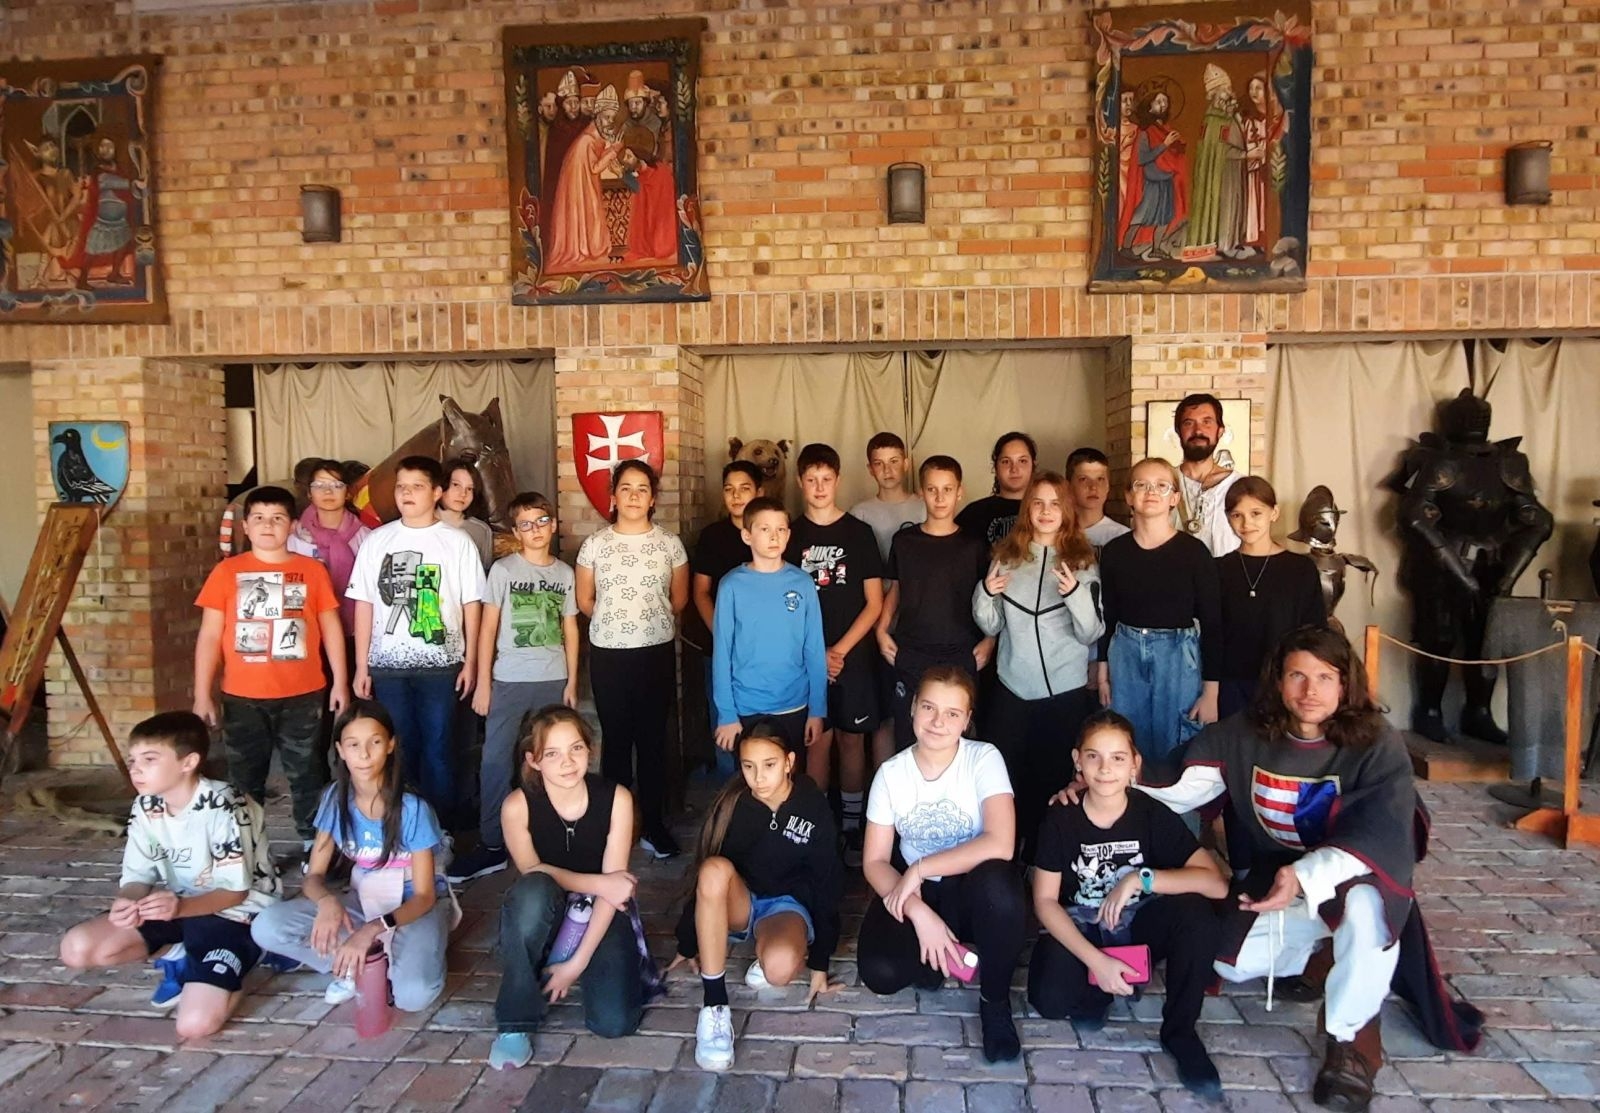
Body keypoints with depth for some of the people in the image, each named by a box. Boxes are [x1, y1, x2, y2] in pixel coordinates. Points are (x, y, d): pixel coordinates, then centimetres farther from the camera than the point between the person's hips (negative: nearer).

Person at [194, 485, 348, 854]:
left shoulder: (313, 570, 1)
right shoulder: (227, 571, 0)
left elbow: (331, 627, 5)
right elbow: (210, 635, 0)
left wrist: (341, 682, 1)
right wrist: (202, 694, -4)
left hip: (302, 696, 0)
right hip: (243, 698, 0)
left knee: (306, 774, 10)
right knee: (245, 778, 11)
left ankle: (314, 845, 21)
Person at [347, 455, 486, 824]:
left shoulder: (458, 542, 0)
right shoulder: (377, 540, 5)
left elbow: (472, 604, 1)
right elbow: (364, 604, 5)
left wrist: (470, 661, -1)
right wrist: (361, 666, 3)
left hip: (440, 664, -2)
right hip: (387, 664, 2)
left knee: (437, 749, 4)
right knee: (396, 748, 8)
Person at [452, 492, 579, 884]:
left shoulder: (564, 572, 8)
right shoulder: (503, 569, -1)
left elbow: (570, 628, 11)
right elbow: (487, 627, -1)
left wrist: (572, 681, 7)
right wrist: (483, 682, -5)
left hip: (554, 681, 2)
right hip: (510, 680, -2)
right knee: (497, 760, -3)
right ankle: (492, 845, 3)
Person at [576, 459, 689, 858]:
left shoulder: (669, 544, 1)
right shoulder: (594, 544, 0)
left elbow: (679, 600, 9)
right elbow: (584, 602, 5)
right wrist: (617, 622, 11)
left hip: (657, 653, 0)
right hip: (608, 655, 0)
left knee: (653, 739, 7)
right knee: (616, 740, 7)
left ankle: (655, 825, 17)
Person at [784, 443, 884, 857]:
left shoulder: (859, 533, 0)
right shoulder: (791, 536, 3)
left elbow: (874, 603, -1)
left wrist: (840, 649, -10)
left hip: (853, 656, 0)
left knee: (851, 739, 7)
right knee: (818, 740, 4)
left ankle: (852, 825, 18)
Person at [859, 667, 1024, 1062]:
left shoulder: (984, 759, -14)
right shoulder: (891, 772, -6)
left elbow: (1000, 845, -29)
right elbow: (874, 861, -5)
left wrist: (919, 870, -26)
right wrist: (918, 911, -22)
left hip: (972, 890, -2)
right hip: (915, 893, 2)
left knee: (996, 881, -38)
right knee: (879, 972, -27)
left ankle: (995, 1000, -10)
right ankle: (940, 955, 10)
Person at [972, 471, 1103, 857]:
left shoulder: (1082, 560, -1)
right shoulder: (1007, 555, 5)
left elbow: (1092, 633, -7)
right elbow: (991, 626, 7)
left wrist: (1075, 593, -24)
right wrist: (985, 592, -12)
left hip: (1066, 692, -1)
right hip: (1011, 690, 2)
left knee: (1056, 781, 8)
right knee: (1005, 779, 6)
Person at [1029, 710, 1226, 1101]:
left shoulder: (1153, 815, -13)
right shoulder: (1060, 820, -13)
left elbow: (1216, 884, -22)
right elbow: (1045, 902, -13)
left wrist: (1139, 879, -30)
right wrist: (1094, 960, -25)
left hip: (1138, 925, 1)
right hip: (1078, 929, -1)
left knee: (1197, 916, -30)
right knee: (1049, 998, -31)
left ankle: (1180, 1031, -7)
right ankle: (1098, 992, 7)